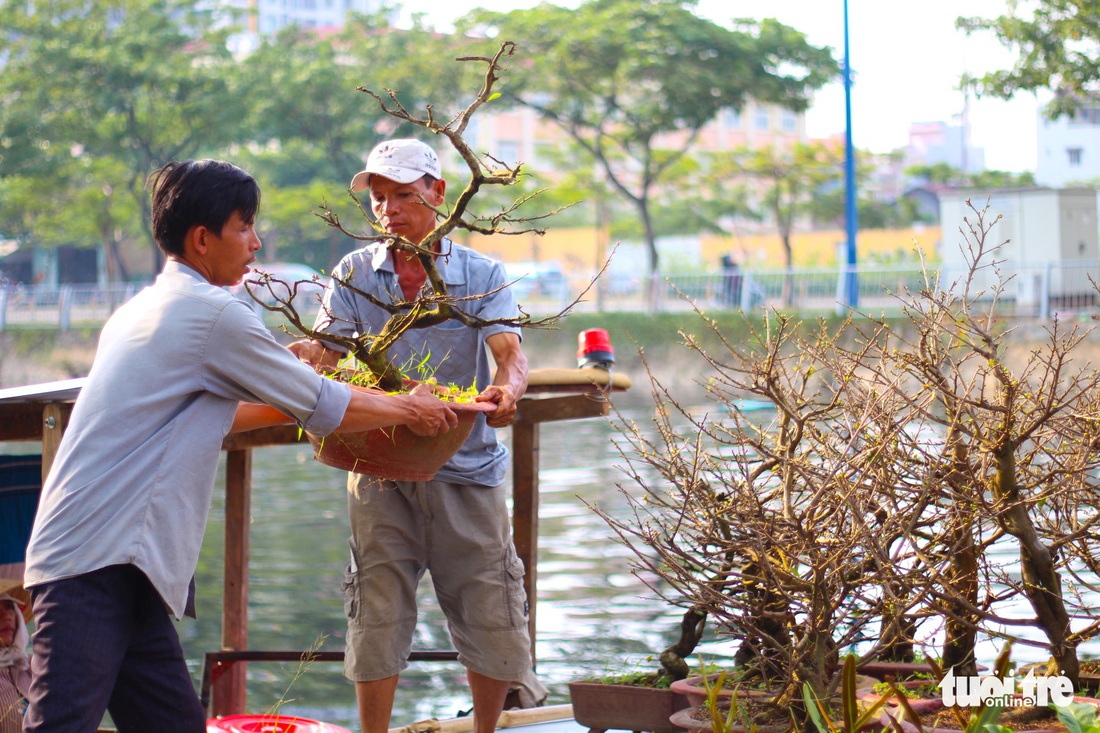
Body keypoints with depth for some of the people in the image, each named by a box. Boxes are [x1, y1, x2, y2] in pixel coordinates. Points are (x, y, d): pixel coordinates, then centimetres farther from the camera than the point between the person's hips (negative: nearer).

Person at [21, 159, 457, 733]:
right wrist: (407, 409, 16)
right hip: (96, 564, -10)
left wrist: (295, 398, 38)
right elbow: (322, 410, 1)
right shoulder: (213, 314, -8)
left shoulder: (143, 310, 20)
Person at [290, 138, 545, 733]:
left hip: (466, 468, 0)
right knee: (376, 620, 1)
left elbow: (510, 355, -12)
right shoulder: (355, 273, 5)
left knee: (493, 622, 4)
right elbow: (325, 350, -5)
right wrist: (298, 355, -29)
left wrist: (507, 389, -35)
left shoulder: (480, 275, 1)